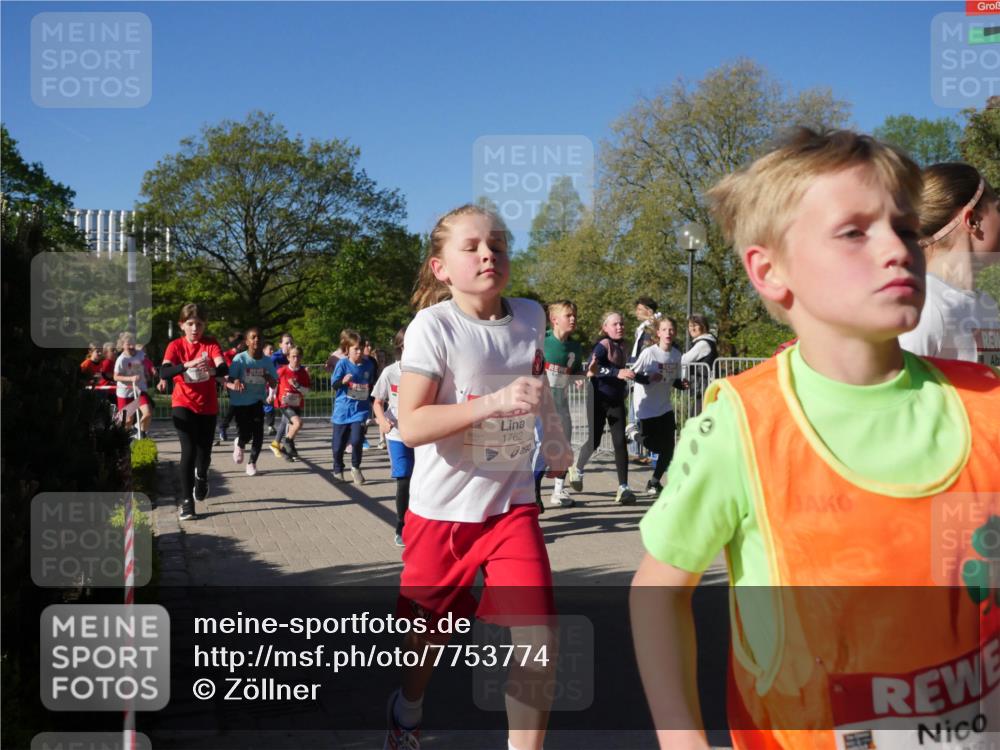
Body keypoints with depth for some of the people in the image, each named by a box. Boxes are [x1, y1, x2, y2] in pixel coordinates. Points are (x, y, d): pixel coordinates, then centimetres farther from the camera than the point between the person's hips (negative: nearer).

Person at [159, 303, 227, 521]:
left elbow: (224, 368, -22)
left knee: (204, 451, 9)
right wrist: (188, 364, -40)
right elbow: (164, 373, -23)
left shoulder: (211, 344, -5)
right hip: (183, 405, -2)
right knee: (189, 450, -14)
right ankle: (186, 501, -6)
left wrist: (212, 370, -46)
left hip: (208, 407, 2)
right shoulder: (176, 346, -6)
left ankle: (201, 479, 44)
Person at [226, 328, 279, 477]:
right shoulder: (240, 359, -15)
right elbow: (228, 380, -16)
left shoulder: (268, 361, -4)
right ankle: (239, 444, 33)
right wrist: (235, 384, -39)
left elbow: (274, 384, 4)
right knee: (246, 435, -5)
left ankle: (252, 463, 18)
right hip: (240, 402, -3)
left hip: (257, 401, 3)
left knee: (258, 434, -5)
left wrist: (268, 378, -20)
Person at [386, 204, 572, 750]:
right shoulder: (433, 326, -16)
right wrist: (495, 402, -32)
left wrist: (555, 438, 28)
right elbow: (411, 425, -24)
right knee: (429, 635, 17)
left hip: (511, 503, 3)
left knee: (539, 642, -11)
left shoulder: (531, 317, -1)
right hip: (441, 508, -3)